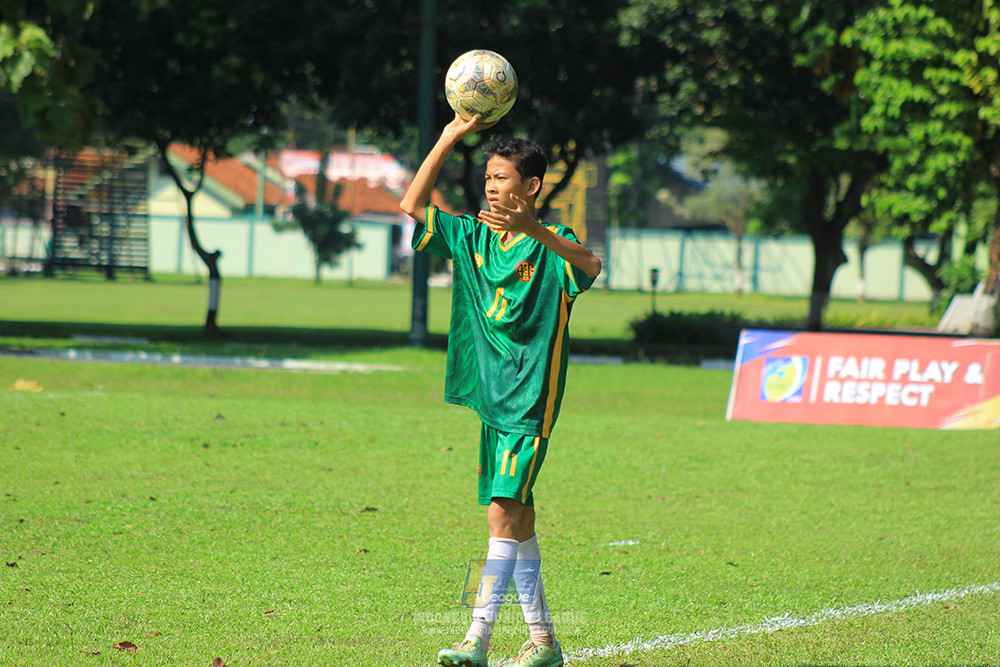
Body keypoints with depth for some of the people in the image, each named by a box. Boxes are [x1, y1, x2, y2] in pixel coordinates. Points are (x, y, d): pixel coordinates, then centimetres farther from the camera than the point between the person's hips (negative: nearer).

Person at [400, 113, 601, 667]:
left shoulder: (552, 244, -8)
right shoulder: (473, 237, 11)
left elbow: (590, 267, -29)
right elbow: (412, 206, 11)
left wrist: (535, 231, -45)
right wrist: (449, 139, 4)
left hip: (530, 401, -7)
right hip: (489, 401, 7)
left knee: (502, 513, -16)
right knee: (517, 524, 10)